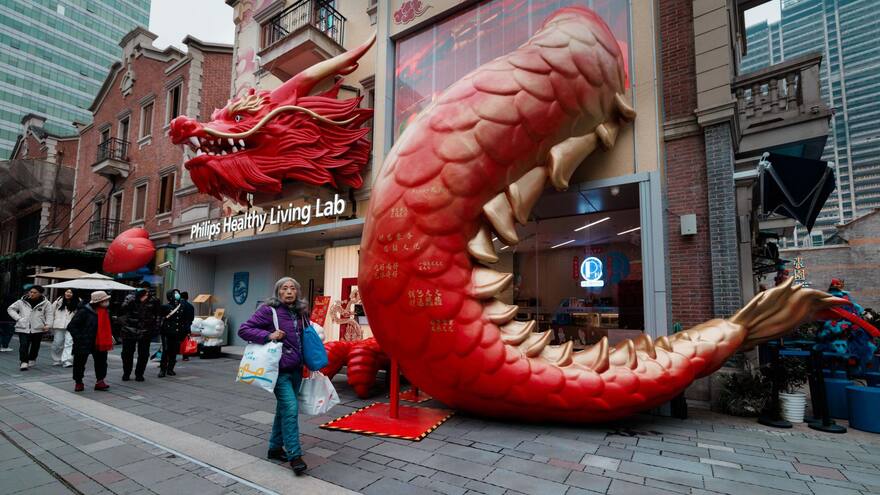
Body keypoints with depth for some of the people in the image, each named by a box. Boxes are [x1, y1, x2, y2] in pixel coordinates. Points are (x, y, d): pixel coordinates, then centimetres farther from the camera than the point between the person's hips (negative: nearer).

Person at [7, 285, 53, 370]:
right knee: (23, 345, -10)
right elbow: (10, 309, 12)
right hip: (23, 328, 0)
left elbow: (49, 314, -1)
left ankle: (32, 360, 31)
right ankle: (24, 362, -8)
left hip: (38, 329, 0)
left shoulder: (45, 303, -2)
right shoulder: (22, 302, 2)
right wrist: (18, 318, -2)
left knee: (35, 346, 13)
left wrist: (48, 324, -15)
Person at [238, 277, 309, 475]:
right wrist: (268, 335, -22)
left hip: (296, 369, 6)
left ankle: (275, 447, 32)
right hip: (279, 369, -6)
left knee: (284, 408, 16)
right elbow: (243, 330, -10)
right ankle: (295, 455, -3)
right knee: (290, 408, -13)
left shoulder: (301, 312, 7)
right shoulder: (269, 310, -9)